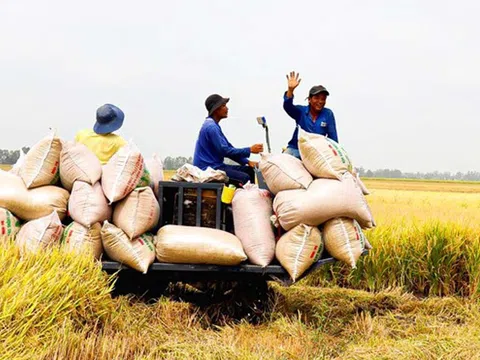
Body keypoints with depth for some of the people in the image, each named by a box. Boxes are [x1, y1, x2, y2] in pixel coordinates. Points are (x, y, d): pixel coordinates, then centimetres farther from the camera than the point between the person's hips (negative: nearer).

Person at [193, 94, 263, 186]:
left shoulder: (214, 125, 18)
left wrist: (247, 162, 8)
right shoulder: (211, 127, -15)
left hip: (215, 165, 10)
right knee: (244, 177, -23)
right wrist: (249, 150, -13)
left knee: (249, 170, 5)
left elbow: (228, 148, 19)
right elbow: (225, 151, -19)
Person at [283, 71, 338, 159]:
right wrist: (290, 89, -40)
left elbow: (333, 137, -1)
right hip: (296, 149, -1)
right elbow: (287, 106, -24)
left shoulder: (328, 114, -3)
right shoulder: (301, 111, -4)